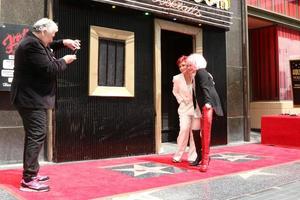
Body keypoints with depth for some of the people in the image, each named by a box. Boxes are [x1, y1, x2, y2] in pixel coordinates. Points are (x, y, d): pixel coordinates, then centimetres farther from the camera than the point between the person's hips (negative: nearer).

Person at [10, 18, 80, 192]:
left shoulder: (33, 41, 13)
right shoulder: (32, 45, -19)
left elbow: (47, 47, 33)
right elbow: (49, 69, -23)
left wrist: (64, 43, 15)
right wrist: (64, 61, -7)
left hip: (32, 98, 11)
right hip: (32, 99, -11)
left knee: (34, 136, 16)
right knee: (37, 136, -11)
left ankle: (32, 173, 25)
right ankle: (28, 180, -7)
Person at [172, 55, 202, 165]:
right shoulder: (177, 79, -5)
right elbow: (175, 91, 13)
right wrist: (181, 101, 2)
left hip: (196, 107, 0)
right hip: (185, 108, 0)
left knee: (195, 132, 0)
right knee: (184, 129, -12)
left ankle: (192, 157, 11)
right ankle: (178, 156, 1)